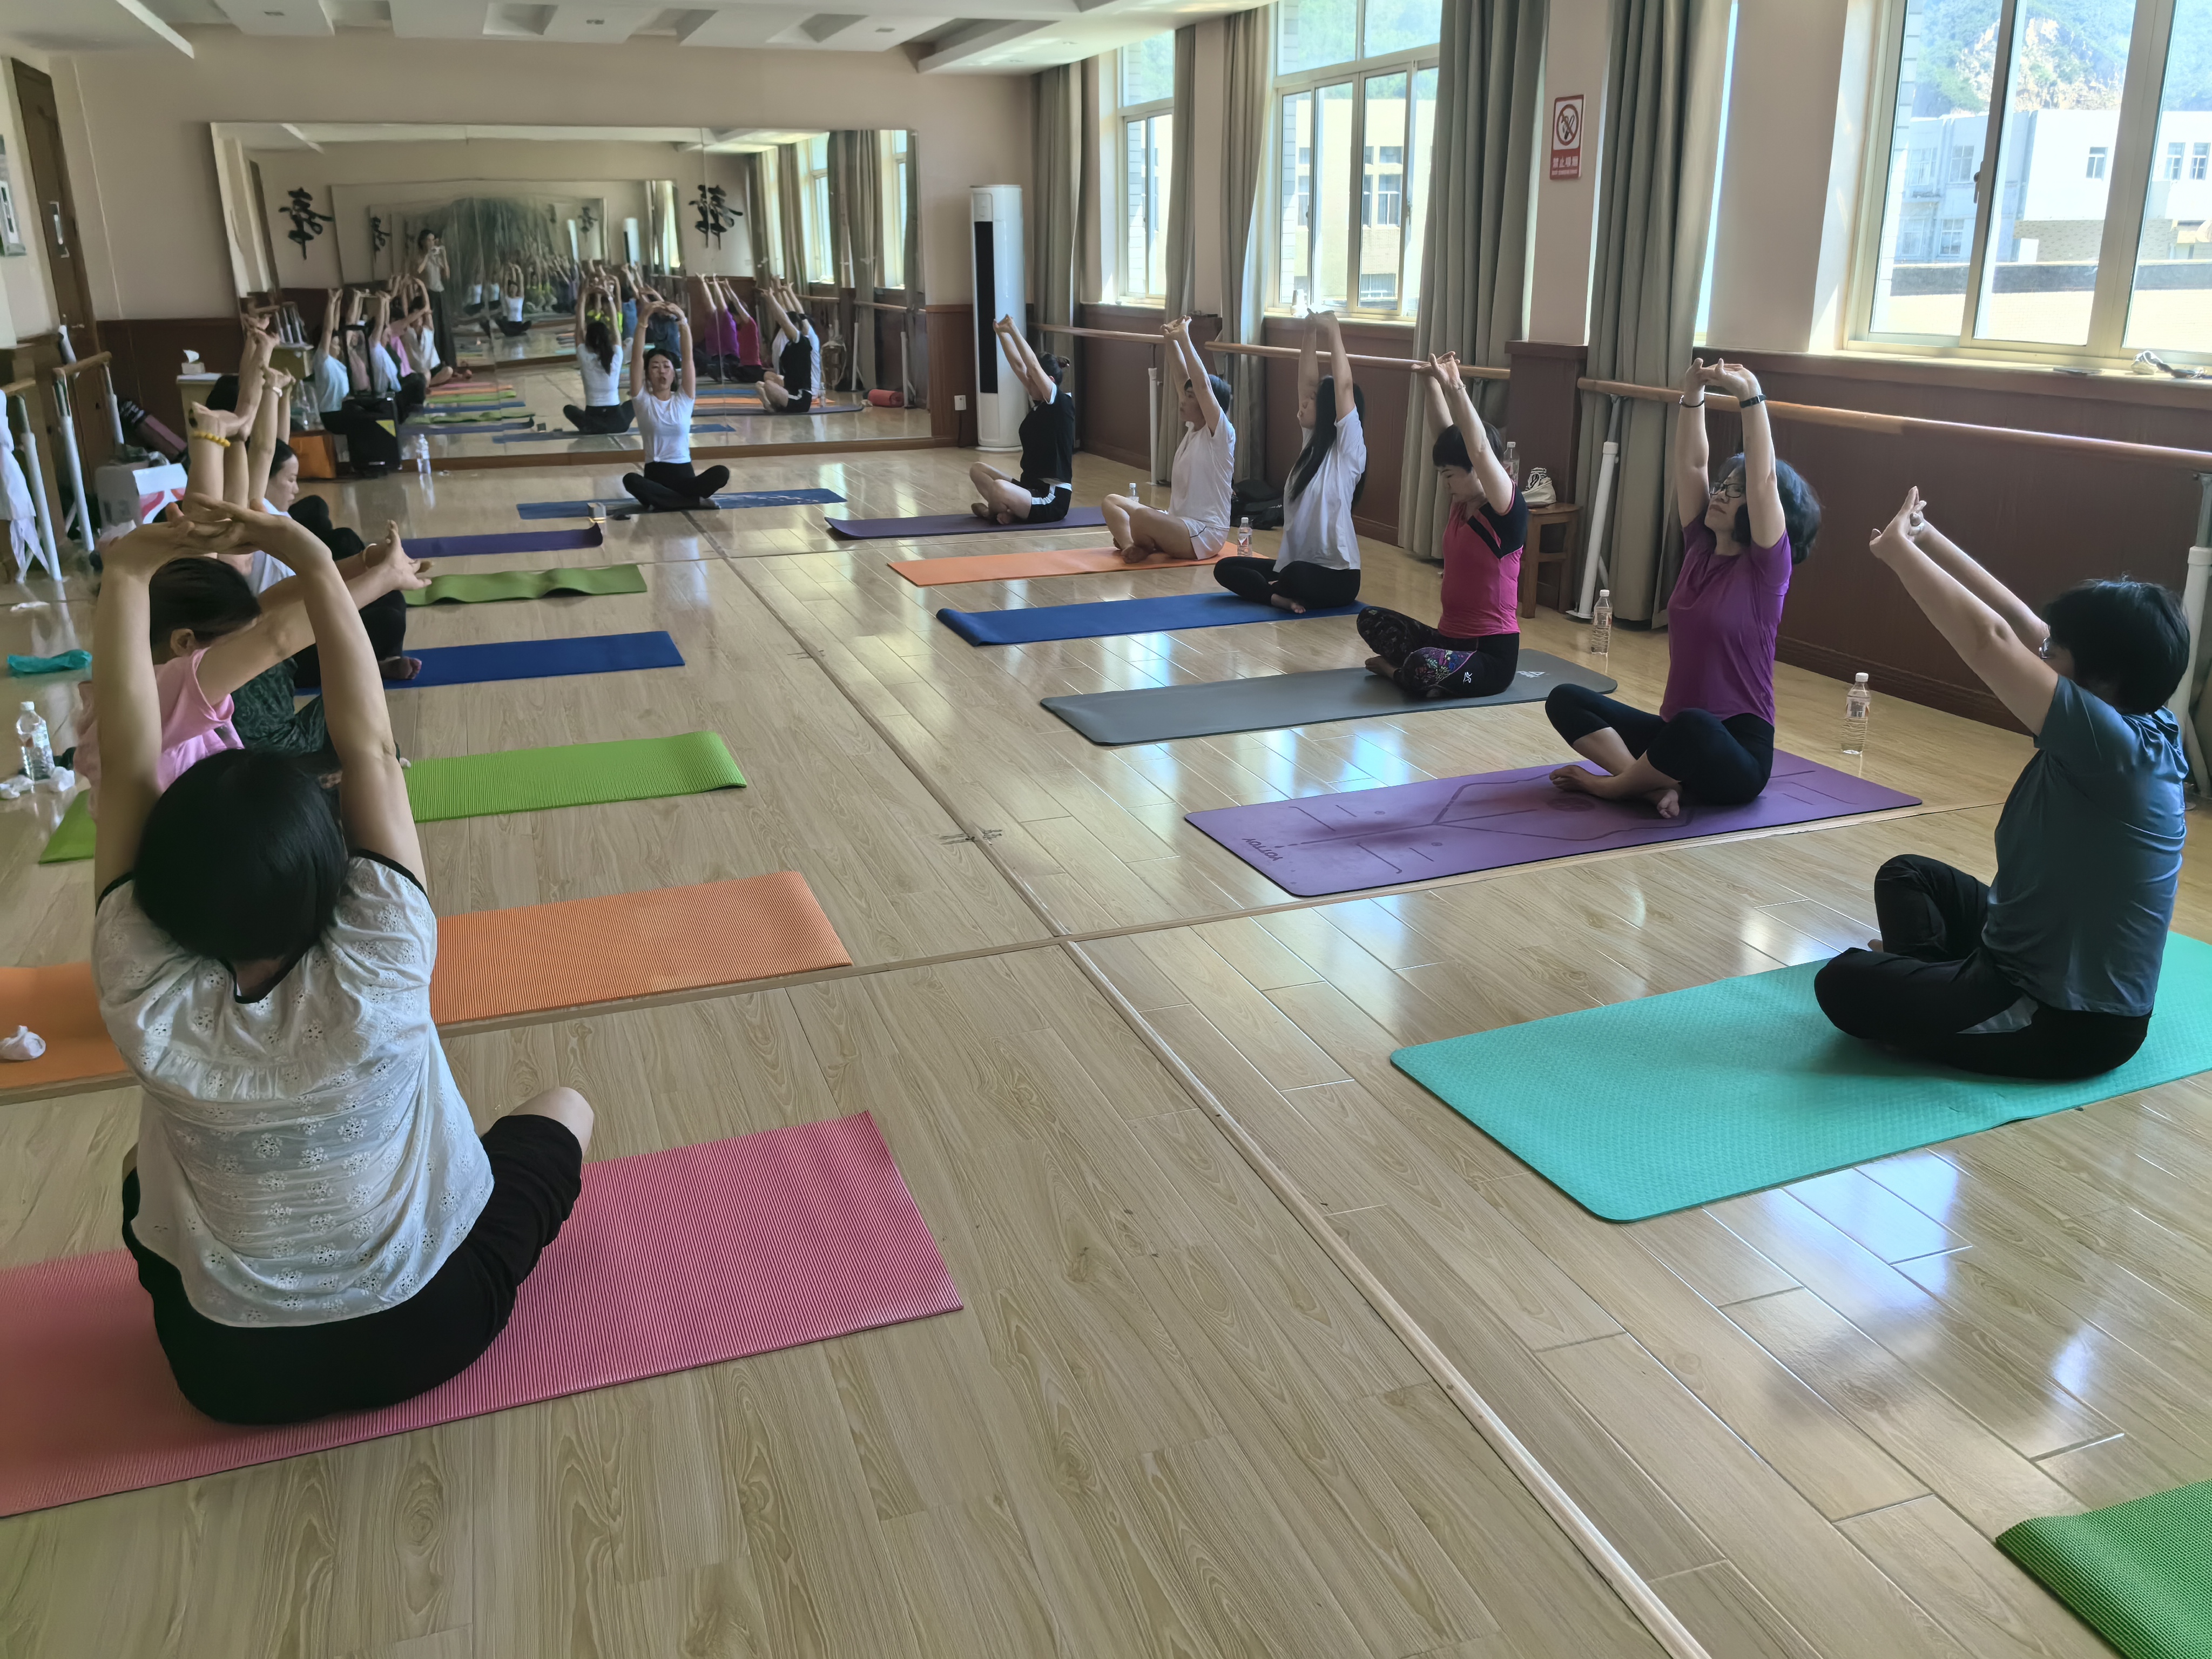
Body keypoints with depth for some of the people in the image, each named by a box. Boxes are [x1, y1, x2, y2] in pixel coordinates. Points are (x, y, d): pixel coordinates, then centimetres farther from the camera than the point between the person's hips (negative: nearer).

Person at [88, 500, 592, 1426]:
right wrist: (316, 568, -21)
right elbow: (371, 750, -23)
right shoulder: (376, 979, -28)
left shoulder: (150, 1010, -23)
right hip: (423, 1334, -2)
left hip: (231, 1372, 2)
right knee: (562, 1110, 18)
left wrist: (126, 578, -20)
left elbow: (129, 762, -18)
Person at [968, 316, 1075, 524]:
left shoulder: (1062, 405, -12)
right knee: (978, 470, 13)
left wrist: (1013, 330, -21)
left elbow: (1033, 366, -21)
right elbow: (1018, 365, 11)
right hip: (1031, 488, 10)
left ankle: (1000, 511, -2)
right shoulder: (1039, 403, 10)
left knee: (999, 488, -35)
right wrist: (1002, 334, 5)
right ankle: (1007, 509, -4)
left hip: (1052, 499, -9)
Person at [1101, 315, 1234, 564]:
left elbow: (1202, 384, -24)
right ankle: (1131, 546, -17)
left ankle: (1143, 545, -2)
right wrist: (1173, 341, 4)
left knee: (1141, 516, -34)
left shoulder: (1221, 434, -13)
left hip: (1203, 534, -9)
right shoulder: (1193, 429, 10)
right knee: (1111, 502, 7)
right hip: (1178, 525, 9)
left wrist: (1184, 339, -24)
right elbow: (1187, 379, 12)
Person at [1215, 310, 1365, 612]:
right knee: (1226, 568, -2)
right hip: (1297, 566, 8)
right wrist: (1311, 334, 4)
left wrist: (1334, 333, -14)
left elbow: (1344, 387, -19)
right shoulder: (1313, 446, 10)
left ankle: (1286, 590, -7)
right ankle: (1283, 596, -18)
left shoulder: (1348, 451, -10)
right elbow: (1308, 383, 9)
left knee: (1295, 575, -41)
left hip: (1336, 576, -8)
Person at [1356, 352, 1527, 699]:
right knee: (1371, 618, 9)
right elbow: (1444, 430, 7)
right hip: (1449, 639, 8)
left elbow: (1479, 449, -31)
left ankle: (1399, 670, -1)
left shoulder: (1507, 512, -15)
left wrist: (1455, 386, -36)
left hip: (1491, 654, -8)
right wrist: (1432, 380, -3)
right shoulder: (1463, 502, 6)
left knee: (1421, 668, -34)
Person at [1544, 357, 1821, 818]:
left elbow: (1763, 480, -21)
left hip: (1735, 753, -7)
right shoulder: (1701, 550, 8)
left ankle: (1614, 783, -14)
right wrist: (1692, 395, -11)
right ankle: (1657, 783, -21)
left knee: (1693, 726, -42)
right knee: (1565, 700, -7)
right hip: (1675, 732, 7)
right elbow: (1691, 463, 2)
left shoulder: (1765, 569, -8)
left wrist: (1751, 398, -27)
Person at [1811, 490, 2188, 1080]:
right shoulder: (2146, 726, -3)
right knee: (1906, 874, 24)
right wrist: (1923, 536, -1)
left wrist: (1897, 548, -20)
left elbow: (1990, 641, -31)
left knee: (1844, 986, -16)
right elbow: (2018, 625, -1)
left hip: (2069, 1022, -10)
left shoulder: (2112, 745, -30)